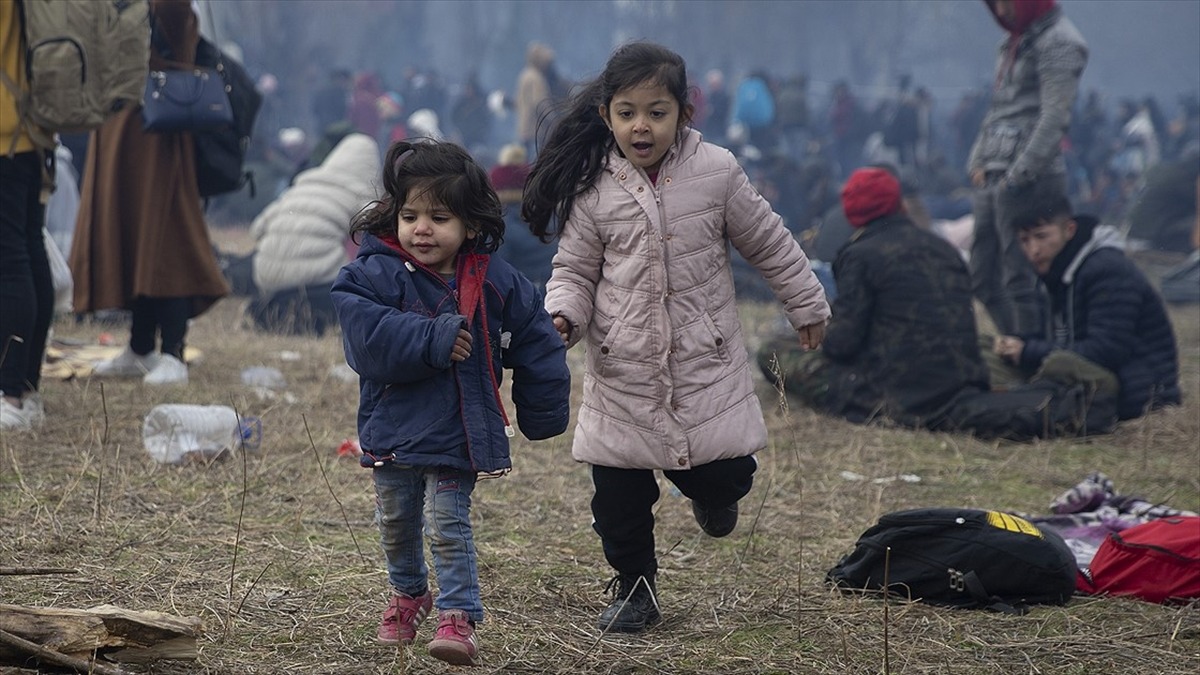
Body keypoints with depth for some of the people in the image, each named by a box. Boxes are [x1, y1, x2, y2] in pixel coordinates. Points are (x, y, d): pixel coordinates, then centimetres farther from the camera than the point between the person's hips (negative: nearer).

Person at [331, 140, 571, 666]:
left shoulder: (495, 284, -3)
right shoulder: (375, 275, -9)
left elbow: (538, 350, 7)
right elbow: (369, 340, -24)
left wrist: (541, 417, 10)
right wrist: (433, 340, -28)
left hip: (459, 435, -1)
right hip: (393, 430, 2)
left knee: (448, 528, -7)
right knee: (397, 525, 17)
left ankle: (458, 617, -1)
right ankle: (408, 593, 40)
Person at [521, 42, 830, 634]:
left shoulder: (716, 172, -4)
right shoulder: (591, 190, -4)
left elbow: (768, 244, 8)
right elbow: (574, 269, 5)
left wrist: (806, 306, 16)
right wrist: (564, 316, -16)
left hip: (706, 364, 0)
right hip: (623, 374, 0)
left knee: (725, 475, -1)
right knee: (618, 494, 2)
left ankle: (711, 492, 36)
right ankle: (634, 588, 23)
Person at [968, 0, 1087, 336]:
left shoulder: (1058, 42, -8)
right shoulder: (1014, 42, 19)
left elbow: (1054, 119, -15)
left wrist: (1018, 175, -18)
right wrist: (978, 162, 11)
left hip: (1029, 180, -9)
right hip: (991, 178, 9)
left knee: (1021, 282, -9)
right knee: (984, 281, 9)